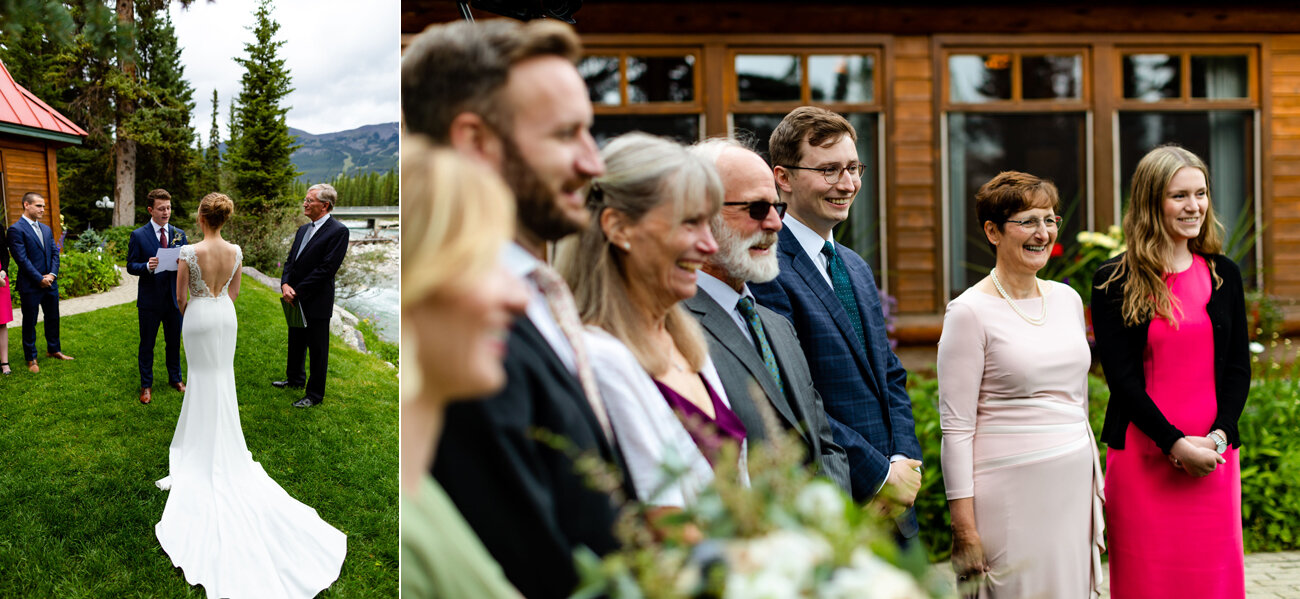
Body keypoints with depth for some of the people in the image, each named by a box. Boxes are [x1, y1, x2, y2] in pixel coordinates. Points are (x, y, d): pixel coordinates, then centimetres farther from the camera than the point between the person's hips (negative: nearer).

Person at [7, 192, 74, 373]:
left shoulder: (46, 229, 13)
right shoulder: (16, 230, -11)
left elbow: (55, 252, 11)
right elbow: (22, 259, -16)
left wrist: (52, 274, -5)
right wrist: (40, 279, -16)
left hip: (50, 283, 7)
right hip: (30, 286, -7)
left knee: (53, 318, 17)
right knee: (29, 322, 5)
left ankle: (53, 350, 33)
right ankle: (31, 358, 15)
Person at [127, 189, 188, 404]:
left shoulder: (179, 235, 5)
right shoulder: (138, 236, -4)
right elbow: (131, 266, -4)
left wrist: (183, 265, -17)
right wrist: (147, 267, -25)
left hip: (174, 298, 3)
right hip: (150, 299, -3)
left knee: (174, 342, 15)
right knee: (147, 344, 7)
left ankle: (175, 378, 31)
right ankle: (146, 385, 18)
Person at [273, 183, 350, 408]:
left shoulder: (338, 232, -15)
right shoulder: (303, 230, 12)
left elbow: (327, 269, -20)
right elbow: (291, 260, 13)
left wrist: (298, 292, -18)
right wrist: (285, 284, -7)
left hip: (317, 302, -8)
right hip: (296, 300, 8)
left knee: (317, 349, 2)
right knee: (295, 343, 23)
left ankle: (315, 395, 12)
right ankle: (295, 379, 42)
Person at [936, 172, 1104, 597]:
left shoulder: (1067, 299, 10)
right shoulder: (970, 312, -10)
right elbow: (956, 427, -11)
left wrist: (1093, 482, 18)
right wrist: (964, 525, -14)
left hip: (1075, 483, 6)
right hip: (1011, 490, -6)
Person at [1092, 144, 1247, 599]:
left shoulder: (1223, 274, 10)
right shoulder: (1114, 282, -2)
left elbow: (1238, 367, 9)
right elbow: (1120, 375, -7)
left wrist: (1218, 437, -6)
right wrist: (1177, 444, -13)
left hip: (1214, 456, 3)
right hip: (1142, 455, -3)